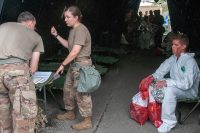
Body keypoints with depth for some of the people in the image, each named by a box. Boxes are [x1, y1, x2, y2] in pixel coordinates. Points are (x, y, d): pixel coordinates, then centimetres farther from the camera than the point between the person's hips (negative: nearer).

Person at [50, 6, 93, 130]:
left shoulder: (81, 30, -20)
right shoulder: (73, 29, 11)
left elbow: (75, 52, -23)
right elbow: (68, 45, 20)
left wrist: (63, 64, -15)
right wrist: (56, 35, 10)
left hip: (82, 64, -10)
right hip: (74, 64, 10)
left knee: (81, 92, -3)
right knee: (68, 89, 19)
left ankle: (87, 121, 9)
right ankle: (70, 113, 36)